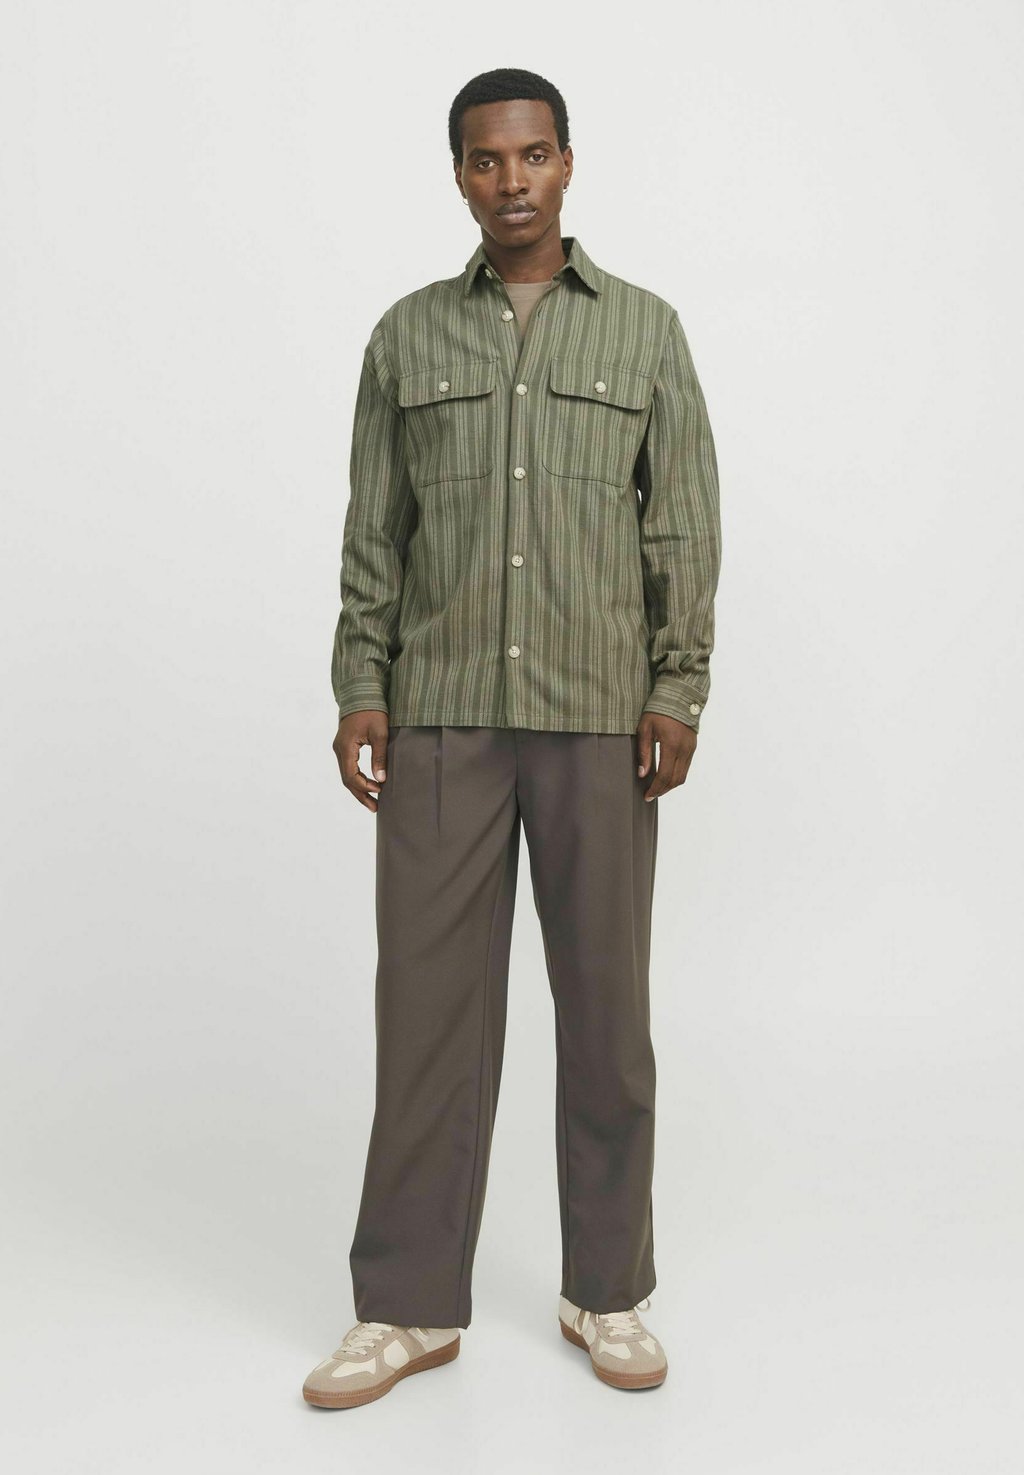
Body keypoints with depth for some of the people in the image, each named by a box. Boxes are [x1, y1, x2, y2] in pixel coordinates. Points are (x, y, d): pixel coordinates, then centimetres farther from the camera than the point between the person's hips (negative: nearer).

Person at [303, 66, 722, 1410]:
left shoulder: (646, 329, 8)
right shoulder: (408, 336, 10)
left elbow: (684, 526, 4)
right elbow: (375, 532, 8)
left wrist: (678, 689, -4)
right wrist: (361, 686, -1)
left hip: (599, 717, 0)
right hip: (441, 712, 1)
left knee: (604, 1000, 5)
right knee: (428, 997, 1)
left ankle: (608, 1291, 20)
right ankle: (410, 1304, 14)